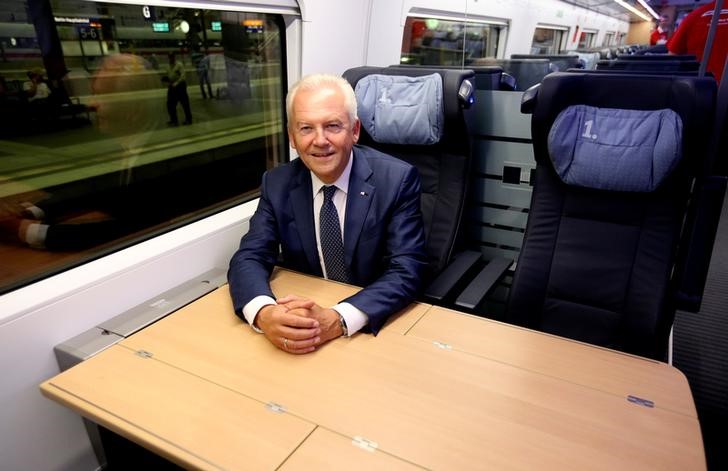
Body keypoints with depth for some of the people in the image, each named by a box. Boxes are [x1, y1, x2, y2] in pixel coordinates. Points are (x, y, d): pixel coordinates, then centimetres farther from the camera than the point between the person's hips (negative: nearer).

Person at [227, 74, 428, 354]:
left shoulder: (397, 179, -13)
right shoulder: (277, 184, -3)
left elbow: (406, 271, -19)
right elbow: (249, 258, -8)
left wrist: (337, 320, -34)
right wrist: (265, 313, -30)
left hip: (379, 326, -2)